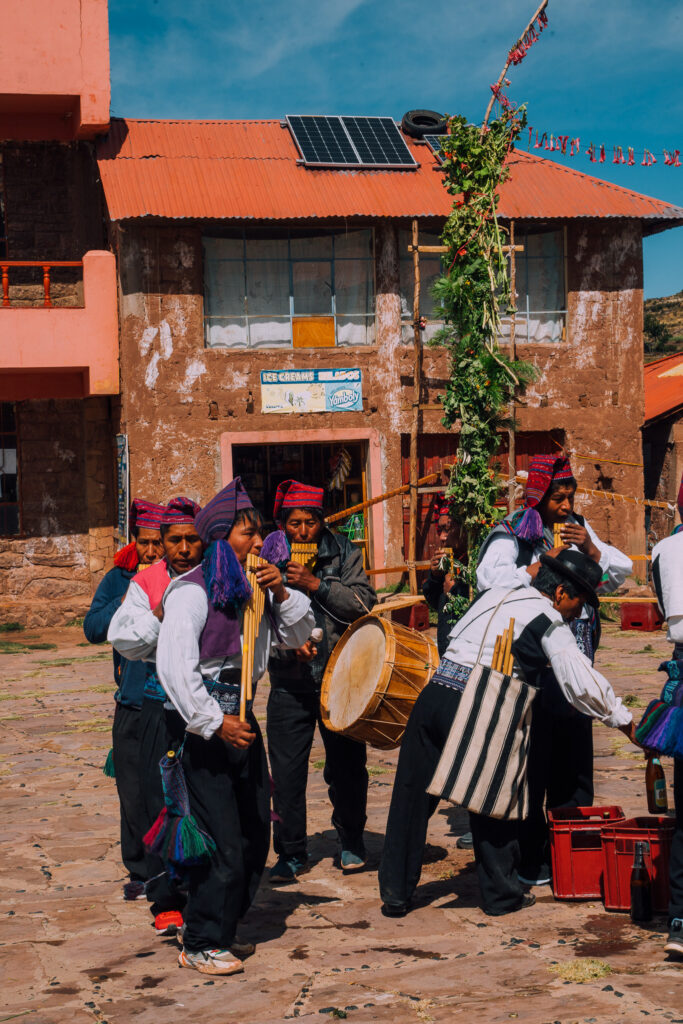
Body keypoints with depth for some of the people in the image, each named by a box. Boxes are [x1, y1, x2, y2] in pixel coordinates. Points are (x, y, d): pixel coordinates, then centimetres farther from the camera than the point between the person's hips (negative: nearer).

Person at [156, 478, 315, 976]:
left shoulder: (252, 591, 11)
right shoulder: (192, 592, -14)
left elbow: (299, 635, 17)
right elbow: (174, 665, -21)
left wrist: (281, 594, -1)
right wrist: (214, 722, -23)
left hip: (240, 715, 8)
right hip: (201, 720, -8)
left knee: (256, 831, 12)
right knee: (222, 837, -7)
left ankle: (224, 930, 26)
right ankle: (201, 944, 5)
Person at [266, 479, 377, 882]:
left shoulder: (344, 554, -1)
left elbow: (364, 604, -14)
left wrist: (316, 584, -22)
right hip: (289, 684, 1)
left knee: (347, 766, 10)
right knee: (286, 771, -2)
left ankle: (352, 842, 30)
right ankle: (291, 852, 12)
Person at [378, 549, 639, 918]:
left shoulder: (491, 594, 21)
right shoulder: (549, 620, 2)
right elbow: (582, 684, -2)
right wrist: (624, 721, 6)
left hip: (434, 692, 6)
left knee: (412, 795, 11)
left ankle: (395, 893, 17)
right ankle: (501, 894, 20)